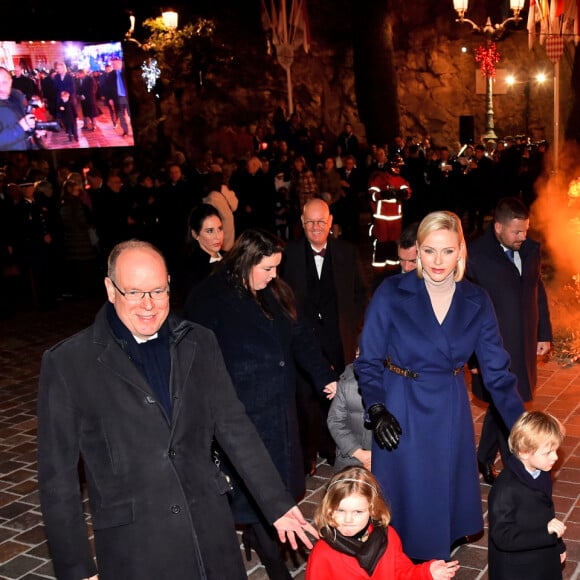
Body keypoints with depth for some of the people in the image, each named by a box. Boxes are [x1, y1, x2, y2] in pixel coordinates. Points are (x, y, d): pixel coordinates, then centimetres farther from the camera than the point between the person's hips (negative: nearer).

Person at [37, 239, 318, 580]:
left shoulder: (200, 344, 3)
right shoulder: (67, 363, -8)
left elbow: (234, 427, 6)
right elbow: (58, 475, -5)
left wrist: (279, 504, 6)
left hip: (211, 532, 3)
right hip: (133, 550, -2)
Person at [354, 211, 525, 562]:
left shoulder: (477, 302, -4)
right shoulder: (392, 293, -12)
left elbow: (498, 371, -2)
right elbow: (368, 361, -7)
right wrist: (377, 411, -21)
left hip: (452, 414, 3)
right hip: (401, 414, -2)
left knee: (447, 496, 15)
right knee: (405, 501, 10)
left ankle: (441, 560, 41)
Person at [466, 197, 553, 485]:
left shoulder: (532, 250, 3)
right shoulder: (475, 256, -15)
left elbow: (538, 294, 14)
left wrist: (544, 334, 12)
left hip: (523, 347, 6)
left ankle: (484, 460, 35)